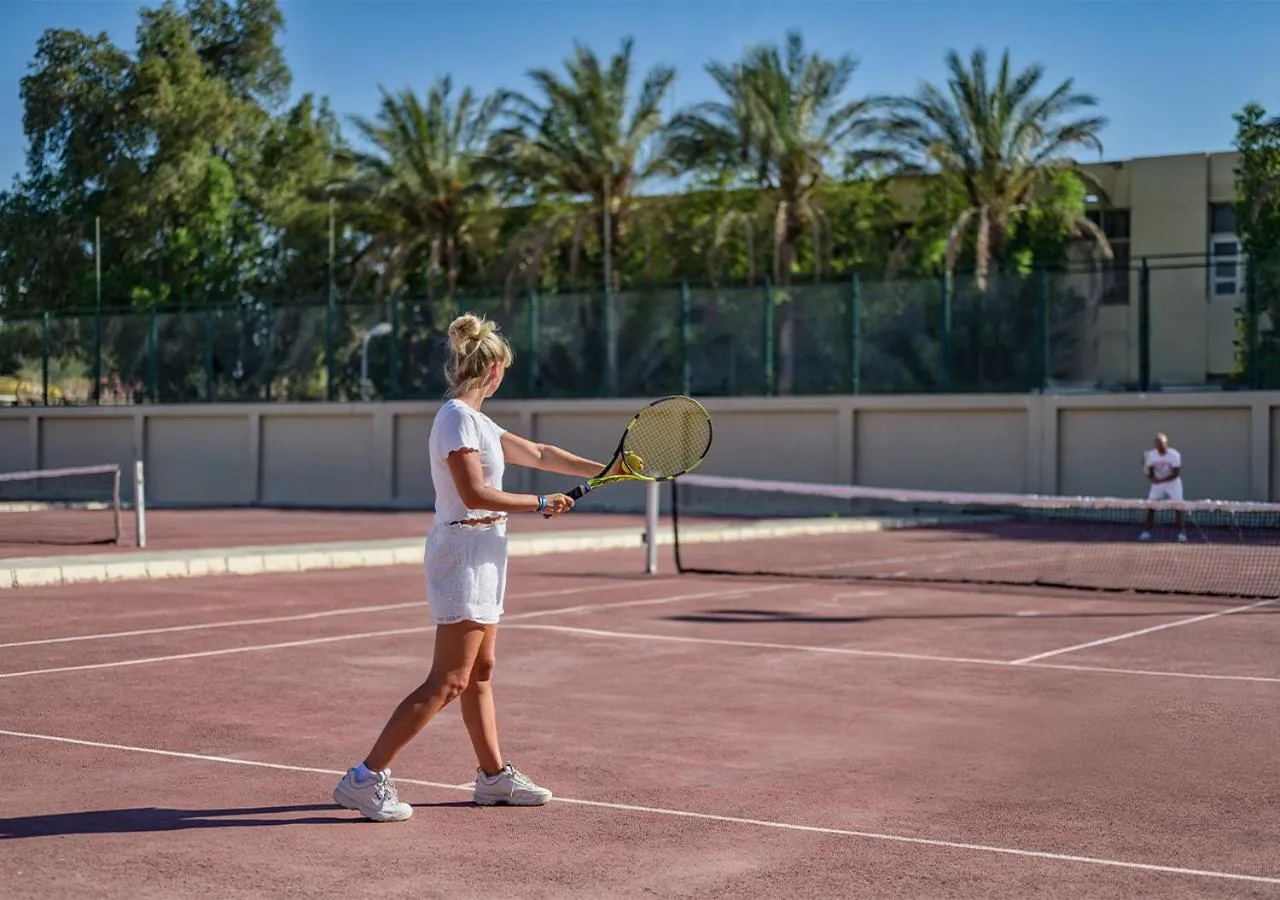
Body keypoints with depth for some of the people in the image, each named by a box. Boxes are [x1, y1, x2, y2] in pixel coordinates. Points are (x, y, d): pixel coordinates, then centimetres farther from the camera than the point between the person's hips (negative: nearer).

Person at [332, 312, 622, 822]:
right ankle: (366, 779, -10)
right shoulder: (458, 417, -15)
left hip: (480, 555, 10)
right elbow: (475, 494, -22)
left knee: (479, 674, 16)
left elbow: (537, 453, 22)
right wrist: (541, 504, -14)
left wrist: (604, 470, 23)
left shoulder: (474, 419, 14)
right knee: (448, 683, -11)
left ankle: (494, 777, 25)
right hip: (464, 551, -10)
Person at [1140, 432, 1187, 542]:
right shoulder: (1151, 455, -10)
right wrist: (1151, 477, -23)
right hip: (1157, 483, 3)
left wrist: (1161, 480, -29)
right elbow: (1149, 472, 1)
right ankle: (1146, 532, 5)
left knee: (1178, 507, -9)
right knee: (1150, 507, -3)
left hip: (1173, 483, -3)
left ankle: (1181, 533, 0)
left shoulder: (1174, 455, -20)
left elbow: (1176, 473, -21)